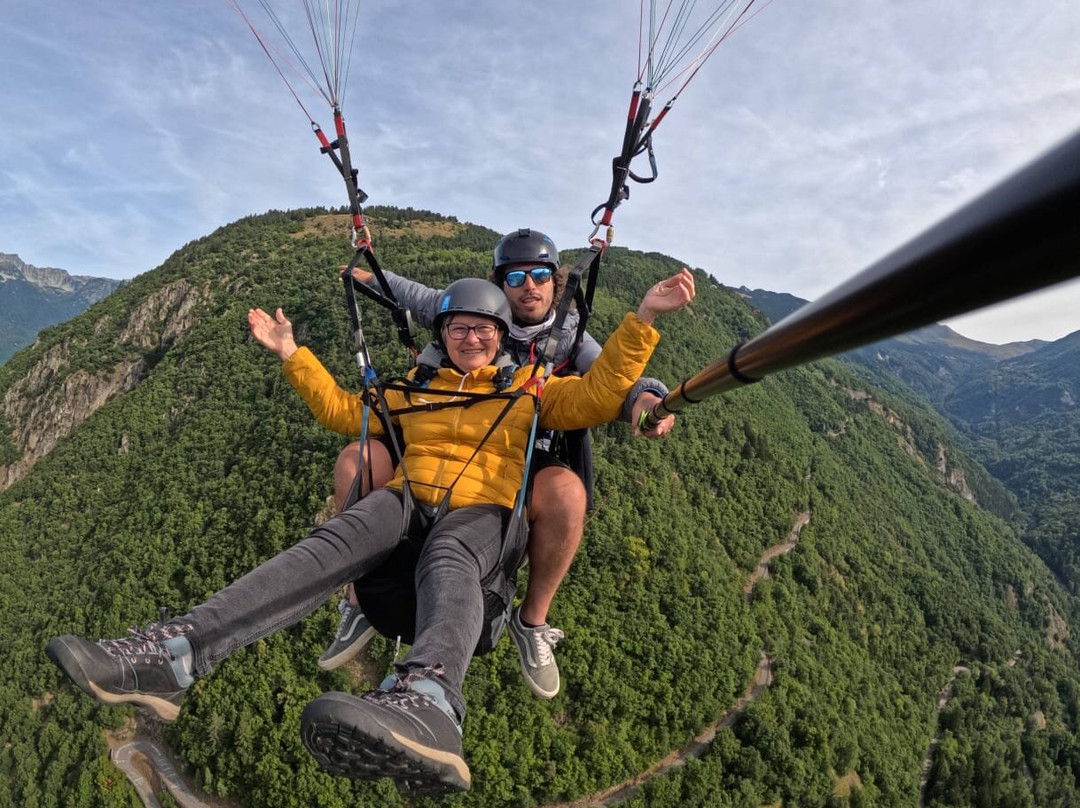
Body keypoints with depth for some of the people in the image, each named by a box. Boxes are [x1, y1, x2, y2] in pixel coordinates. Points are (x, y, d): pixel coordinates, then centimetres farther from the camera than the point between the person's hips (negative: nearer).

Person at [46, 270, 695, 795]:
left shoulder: (529, 389, 20)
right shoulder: (415, 391, 29)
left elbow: (598, 397, 9)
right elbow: (341, 409, 35)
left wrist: (642, 321, 0)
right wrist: (293, 354, 34)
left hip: (485, 512, -3)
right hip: (409, 498, 3)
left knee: (447, 560, -40)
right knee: (332, 544, -29)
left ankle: (425, 700, -73)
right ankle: (171, 657, -46)